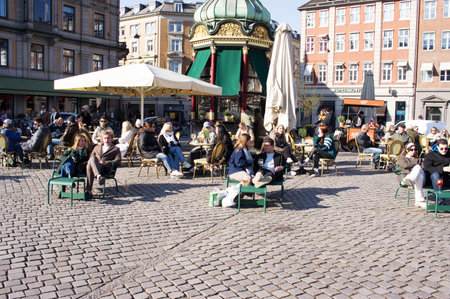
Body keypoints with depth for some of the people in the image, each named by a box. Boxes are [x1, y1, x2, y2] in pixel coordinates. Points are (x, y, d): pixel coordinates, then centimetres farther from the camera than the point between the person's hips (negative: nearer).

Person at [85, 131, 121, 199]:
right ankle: (98, 176, -54)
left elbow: (118, 161, 1)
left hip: (105, 169, -3)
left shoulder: (115, 149, 19)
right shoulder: (97, 147, 33)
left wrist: (104, 162, -11)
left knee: (90, 166, -35)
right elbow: (90, 158, 29)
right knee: (92, 157, -33)